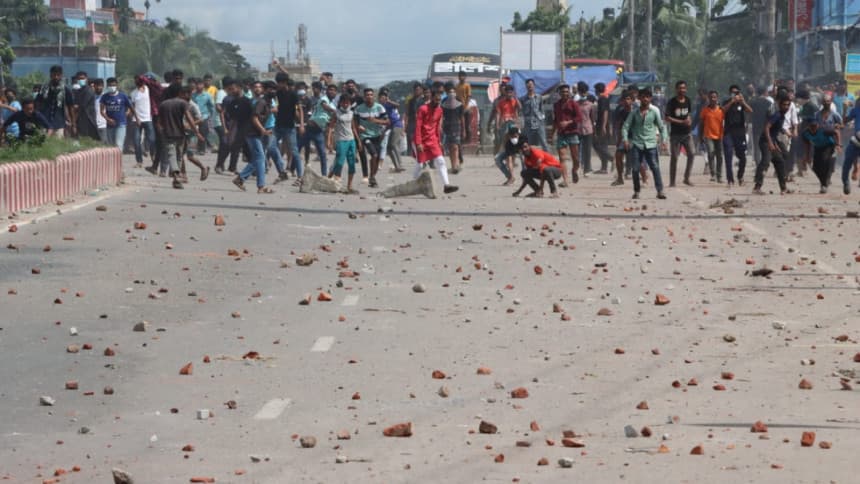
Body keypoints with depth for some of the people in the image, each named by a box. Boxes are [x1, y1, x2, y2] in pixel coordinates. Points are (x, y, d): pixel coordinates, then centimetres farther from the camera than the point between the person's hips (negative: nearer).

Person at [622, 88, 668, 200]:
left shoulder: (654, 111, 2)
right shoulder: (635, 112, 5)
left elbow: (661, 126, 6)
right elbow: (626, 126, 6)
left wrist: (663, 139, -5)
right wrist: (625, 139, -8)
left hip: (650, 144, -2)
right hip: (636, 143, 2)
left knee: (655, 167, -11)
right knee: (635, 169, 0)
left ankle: (660, 191, -12)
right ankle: (636, 191, 14)